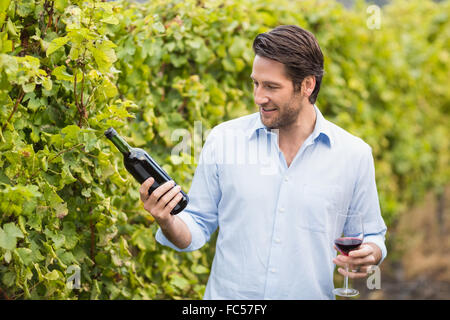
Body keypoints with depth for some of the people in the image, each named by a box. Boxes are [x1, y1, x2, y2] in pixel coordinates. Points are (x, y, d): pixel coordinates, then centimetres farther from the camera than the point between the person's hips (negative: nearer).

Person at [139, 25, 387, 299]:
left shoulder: (354, 154, -3)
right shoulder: (223, 140, -2)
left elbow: (371, 235, 8)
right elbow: (198, 228, 3)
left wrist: (368, 255, -12)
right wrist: (167, 222, -16)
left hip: (310, 295, 0)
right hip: (228, 295, 0)